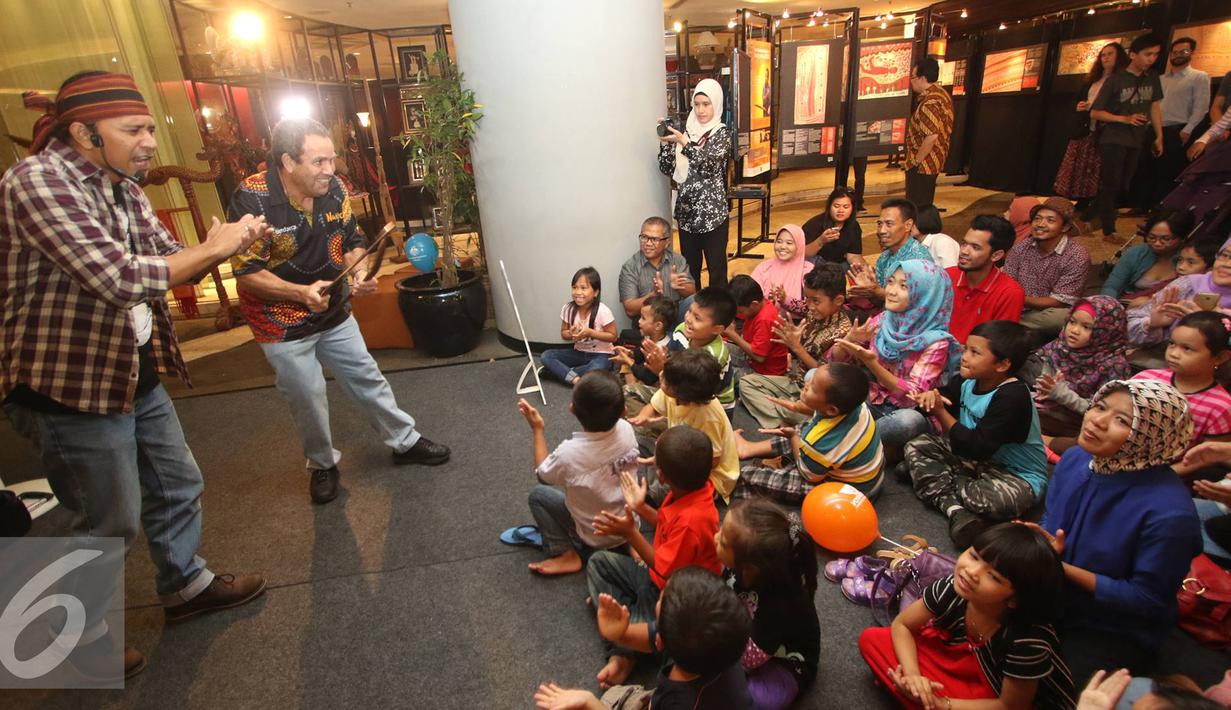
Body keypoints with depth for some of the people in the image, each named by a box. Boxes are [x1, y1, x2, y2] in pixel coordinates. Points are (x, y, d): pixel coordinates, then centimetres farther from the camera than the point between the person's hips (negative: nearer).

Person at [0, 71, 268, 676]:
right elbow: (120, 279, -31)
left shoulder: (123, 188, 7)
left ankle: (184, 585, 42)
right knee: (110, 524, 7)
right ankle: (79, 634, 33)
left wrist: (230, 240, -6)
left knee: (177, 487, 20)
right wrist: (213, 249, -21)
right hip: (70, 390, -8)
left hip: (136, 375, 9)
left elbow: (168, 259, 12)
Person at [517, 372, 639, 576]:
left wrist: (537, 429, -3)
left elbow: (543, 475, -8)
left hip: (596, 538, -5)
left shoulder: (570, 452, -32)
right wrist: (585, 392, 3)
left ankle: (568, 554, 0)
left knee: (537, 494, 8)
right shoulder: (626, 429, -20)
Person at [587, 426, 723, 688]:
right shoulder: (694, 487, -13)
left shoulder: (691, 520, -37)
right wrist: (640, 508, 1)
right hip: (662, 574, 9)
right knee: (598, 562, 9)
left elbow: (663, 572, -25)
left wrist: (630, 533, -24)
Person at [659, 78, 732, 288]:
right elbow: (668, 169, 6)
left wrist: (683, 142, -28)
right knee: (689, 268, 11)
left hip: (712, 212, -4)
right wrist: (666, 142, -8)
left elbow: (708, 164, -19)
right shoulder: (686, 131, 10)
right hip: (686, 211, 4)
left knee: (716, 269, 0)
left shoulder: (722, 133, -2)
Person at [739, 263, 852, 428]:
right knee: (746, 382, -2)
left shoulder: (842, 332, -19)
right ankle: (781, 426, -19)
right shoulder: (814, 315, 0)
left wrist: (796, 346, -23)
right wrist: (789, 333, -13)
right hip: (795, 379, 8)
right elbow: (798, 352, 7)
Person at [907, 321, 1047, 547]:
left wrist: (941, 413, -24)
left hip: (1018, 475, -8)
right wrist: (931, 396, -17)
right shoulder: (967, 381, -4)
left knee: (995, 499, -39)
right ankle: (956, 510, -20)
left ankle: (934, 476, -9)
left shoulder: (1013, 397, -27)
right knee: (916, 446, -3)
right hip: (977, 461, 8)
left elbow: (978, 448, -31)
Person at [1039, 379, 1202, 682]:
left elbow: (1146, 599, -19)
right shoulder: (1074, 459, -8)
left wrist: (1063, 569, -25)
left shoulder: (1168, 512, -29)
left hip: (1116, 635, -5)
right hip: (1053, 603, 6)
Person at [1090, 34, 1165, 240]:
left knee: (1123, 186, 8)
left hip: (1136, 141, 6)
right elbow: (1095, 113, -8)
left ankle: (1104, 218, 16)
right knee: (1111, 185, -6)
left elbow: (1155, 106, 12)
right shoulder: (1116, 80, -8)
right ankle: (1109, 231, -3)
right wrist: (1125, 119, -17)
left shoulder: (1152, 77, 7)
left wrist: (1159, 136, 9)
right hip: (1113, 140, -6)